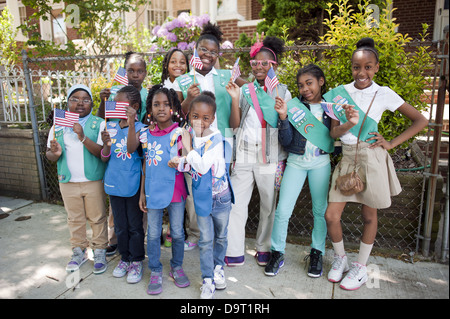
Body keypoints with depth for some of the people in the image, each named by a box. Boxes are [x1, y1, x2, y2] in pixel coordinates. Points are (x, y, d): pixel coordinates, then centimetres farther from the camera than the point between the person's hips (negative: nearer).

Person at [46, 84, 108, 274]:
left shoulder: (99, 124, -6)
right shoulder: (58, 126, 7)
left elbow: (102, 153, -17)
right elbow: (49, 154, 9)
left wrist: (83, 137, -28)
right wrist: (55, 153, -14)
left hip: (93, 181, -4)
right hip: (68, 182, 4)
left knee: (97, 218, 8)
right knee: (74, 219, 16)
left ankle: (100, 252, 23)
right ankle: (79, 251, 32)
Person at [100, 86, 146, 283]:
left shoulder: (140, 128, -10)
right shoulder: (110, 127, 2)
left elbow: (133, 147, -28)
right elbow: (104, 158, 1)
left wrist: (131, 123, -36)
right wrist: (106, 145, -20)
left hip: (133, 185, -4)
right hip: (114, 184, 4)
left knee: (135, 226, 9)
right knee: (120, 225, 17)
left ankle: (136, 261, 25)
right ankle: (124, 258, 34)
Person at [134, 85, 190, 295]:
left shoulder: (178, 133, -7)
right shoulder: (146, 134, 4)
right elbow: (146, 165, 9)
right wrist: (142, 192, 10)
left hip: (174, 190, -2)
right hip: (153, 191, 3)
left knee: (177, 232, 10)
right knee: (153, 234, 10)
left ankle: (177, 267, 32)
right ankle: (155, 272, 28)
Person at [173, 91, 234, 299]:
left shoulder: (216, 139, -18)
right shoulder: (190, 137, -1)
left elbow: (202, 166, -27)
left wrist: (188, 148, -24)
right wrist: (181, 162, -11)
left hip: (220, 197, -3)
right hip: (202, 197, 3)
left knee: (221, 236, 17)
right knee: (205, 240, 9)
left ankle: (218, 267, 41)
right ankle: (208, 280, 23)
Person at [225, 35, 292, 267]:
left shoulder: (283, 92, 5)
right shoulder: (244, 90, 8)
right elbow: (234, 124, 1)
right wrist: (235, 99, -10)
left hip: (270, 157, -1)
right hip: (243, 156, 1)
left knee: (269, 204, 9)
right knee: (236, 203, 1)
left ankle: (264, 248, 29)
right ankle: (234, 252, 15)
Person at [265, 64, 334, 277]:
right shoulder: (293, 106, -3)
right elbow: (285, 141, -8)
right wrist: (283, 116, -20)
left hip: (321, 163, 1)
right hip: (296, 162, -1)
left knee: (320, 210, 9)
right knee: (282, 210, -2)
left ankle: (317, 253, 28)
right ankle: (277, 253, 17)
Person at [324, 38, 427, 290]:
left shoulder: (384, 94, -3)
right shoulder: (341, 93, 4)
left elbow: (420, 120, 3)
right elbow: (333, 133, 0)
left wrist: (391, 143, -5)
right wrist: (348, 124, -20)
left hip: (372, 158, -2)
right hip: (347, 157, 3)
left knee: (369, 216, 10)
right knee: (331, 215, 0)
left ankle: (361, 267, 29)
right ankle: (340, 258, 28)